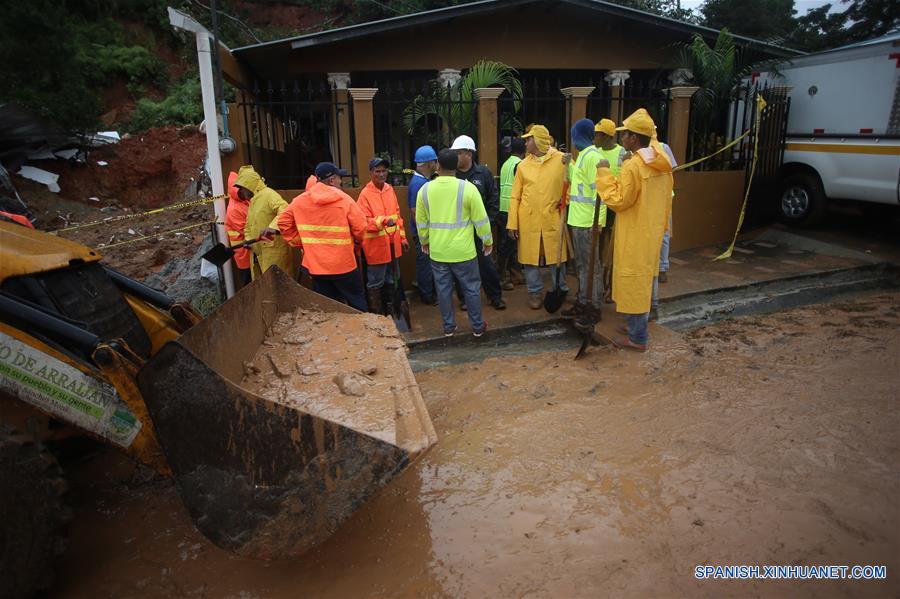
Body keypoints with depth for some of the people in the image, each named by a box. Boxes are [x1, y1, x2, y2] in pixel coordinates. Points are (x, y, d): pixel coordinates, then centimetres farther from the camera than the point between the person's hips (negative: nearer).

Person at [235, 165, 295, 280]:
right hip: (257, 255, 10)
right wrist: (248, 240, 10)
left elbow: (285, 211, -28)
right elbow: (248, 227, 30)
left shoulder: (268, 195, -10)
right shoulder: (252, 201, 21)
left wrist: (273, 227, -43)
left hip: (273, 254, -9)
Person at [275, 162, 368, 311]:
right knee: (357, 302, 12)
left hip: (316, 264, 4)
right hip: (343, 263, -4)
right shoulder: (344, 199, -9)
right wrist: (358, 240, 12)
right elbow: (360, 226, -9)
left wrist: (299, 242, 11)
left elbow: (283, 222, 6)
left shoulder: (299, 201, 1)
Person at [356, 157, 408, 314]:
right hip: (376, 245, -7)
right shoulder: (365, 194, -13)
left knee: (391, 280, 19)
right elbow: (364, 222, -17)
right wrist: (384, 220, -32)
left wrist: (403, 237, 13)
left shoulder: (390, 189, 6)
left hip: (393, 243, 7)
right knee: (375, 283, 3)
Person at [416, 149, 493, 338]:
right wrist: (487, 240, 6)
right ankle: (477, 326, 21)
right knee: (471, 288, 11)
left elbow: (421, 221, 7)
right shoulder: (467, 188, -12)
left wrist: (425, 241, 23)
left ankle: (448, 327, 23)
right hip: (463, 251, -2)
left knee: (444, 289, 13)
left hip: (437, 251, 3)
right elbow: (481, 219, -8)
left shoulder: (425, 190, -3)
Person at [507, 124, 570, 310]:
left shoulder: (561, 159, -2)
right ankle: (534, 292, 20)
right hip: (528, 220, 2)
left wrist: (566, 200, -11)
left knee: (556, 256, 8)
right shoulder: (523, 165, 4)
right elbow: (515, 196, 3)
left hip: (553, 219, -1)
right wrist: (512, 224, -2)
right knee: (530, 257, 6)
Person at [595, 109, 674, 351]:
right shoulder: (662, 163, 6)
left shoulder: (633, 166, -21)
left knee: (633, 282, 0)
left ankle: (637, 338, 7)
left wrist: (604, 173, -13)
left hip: (635, 235, -9)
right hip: (652, 232, 9)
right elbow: (666, 198, 13)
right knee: (642, 281, 18)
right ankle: (636, 326, 31)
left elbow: (618, 201, -19)